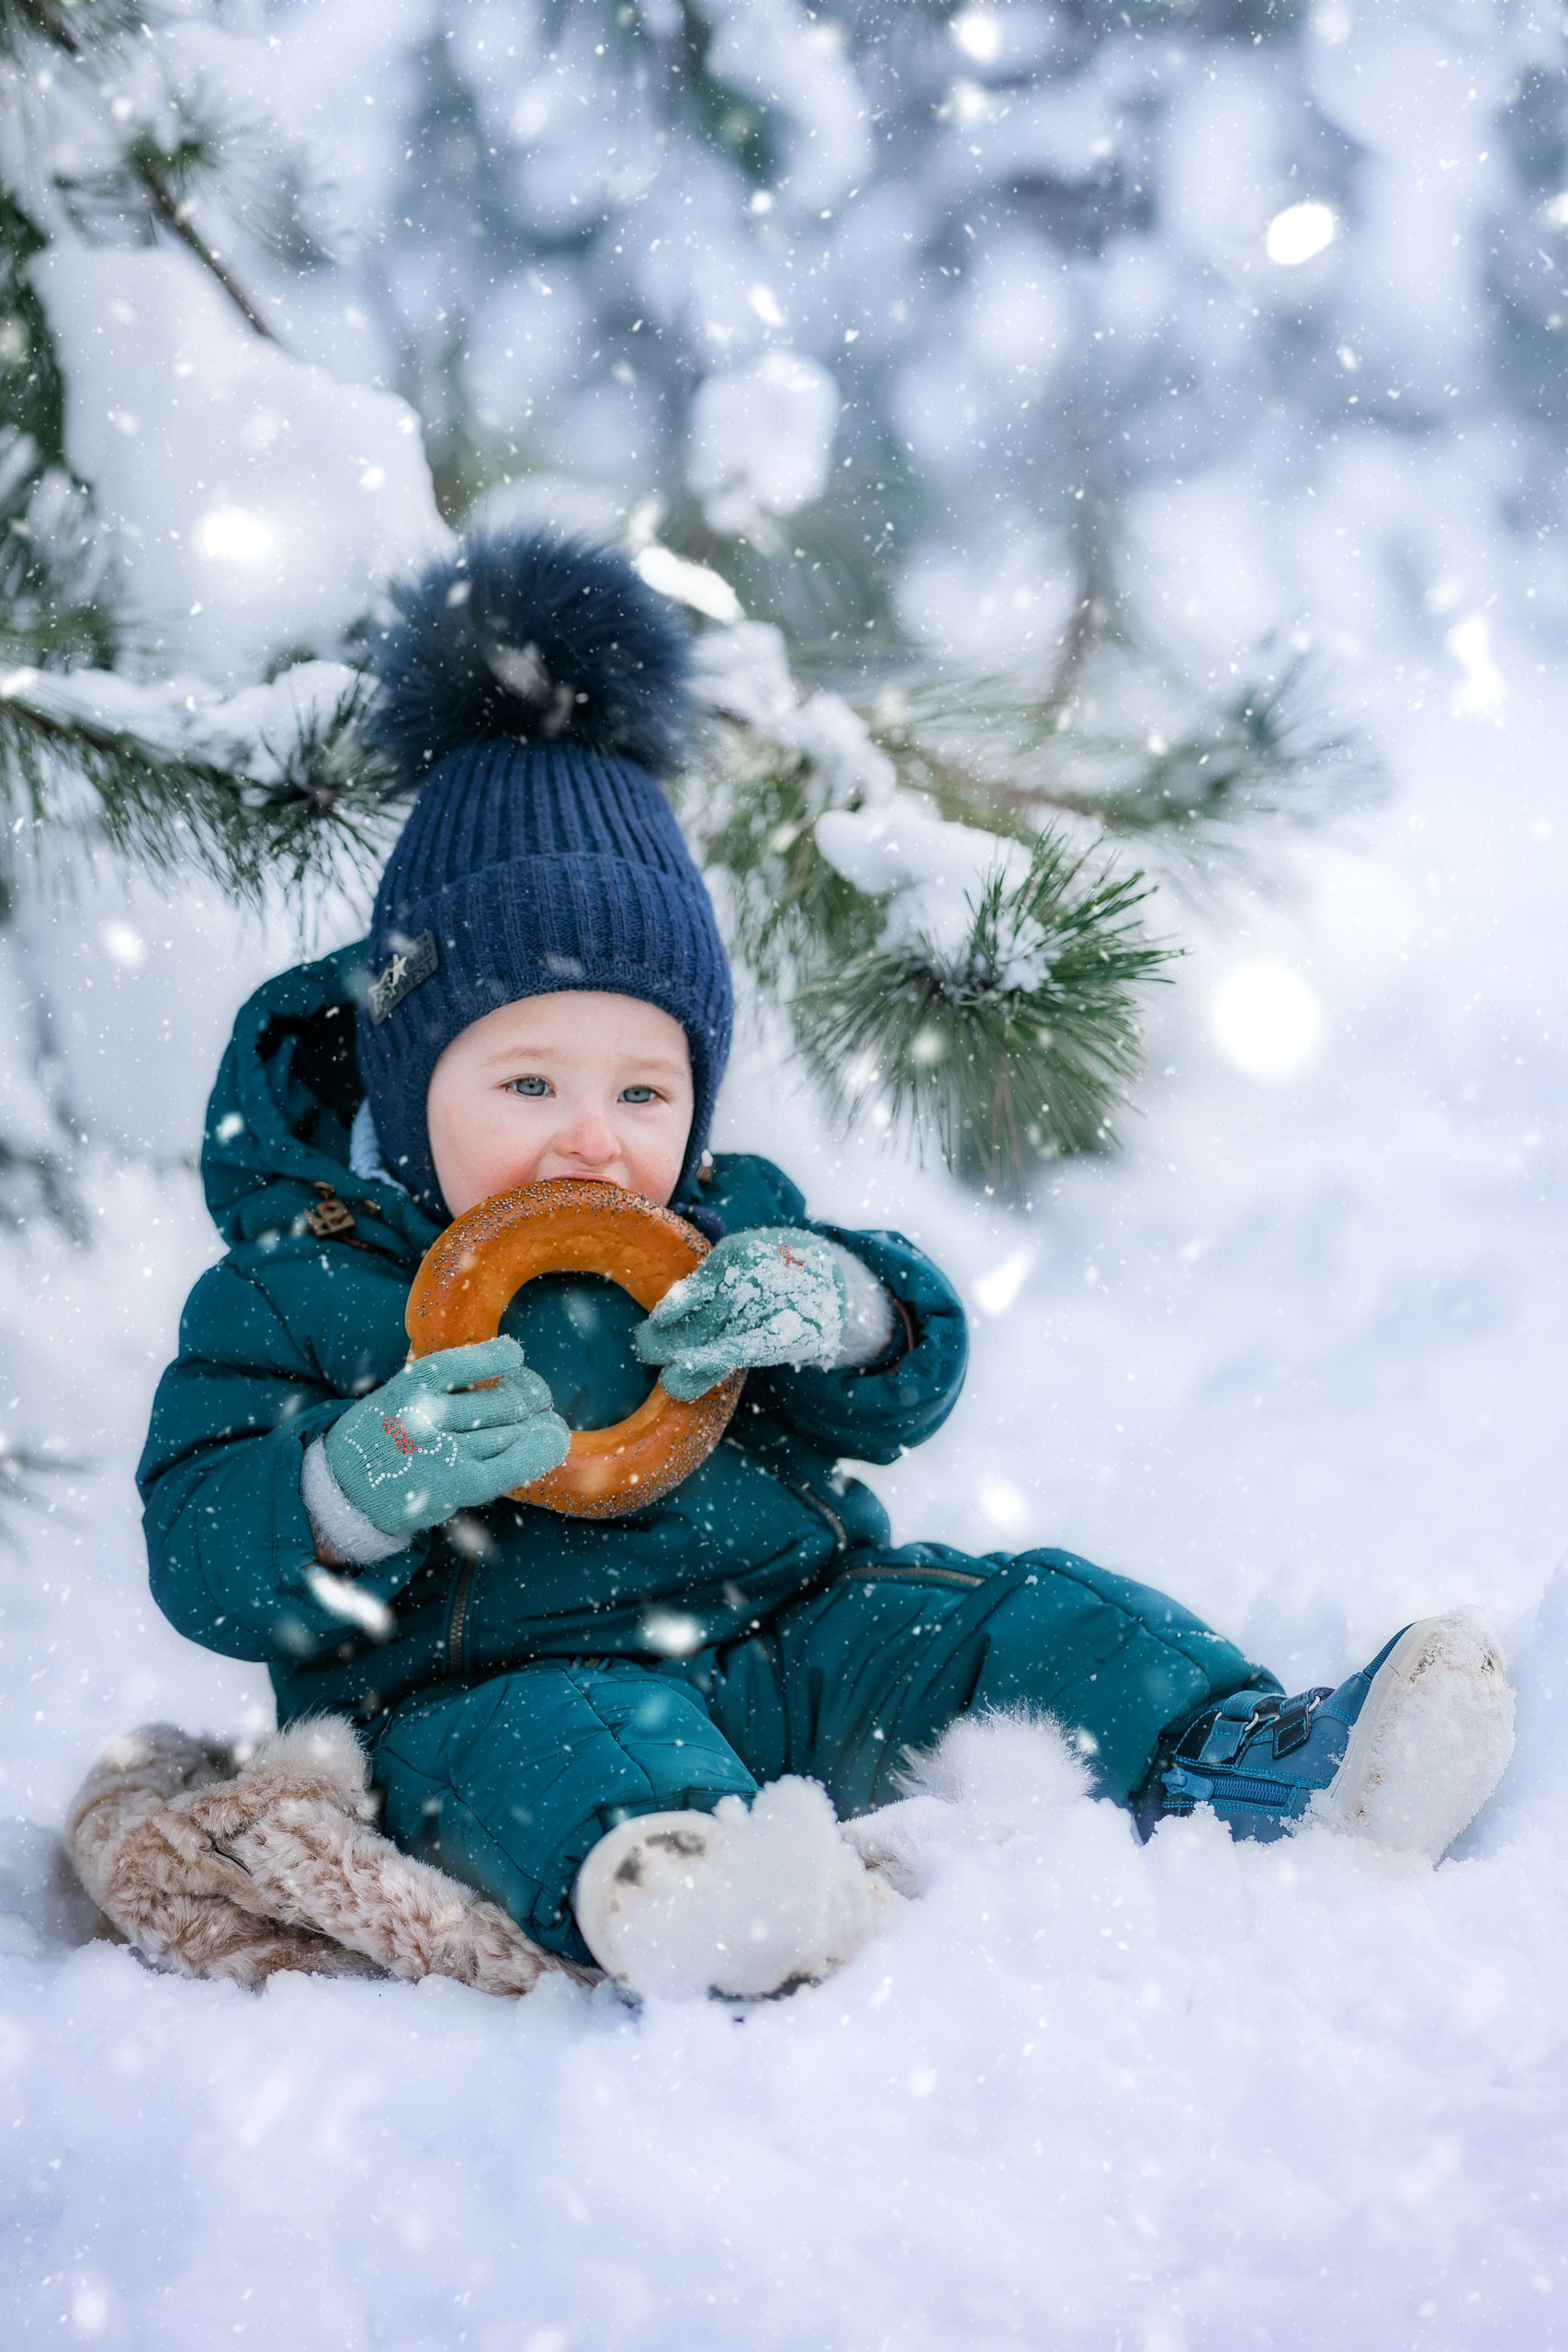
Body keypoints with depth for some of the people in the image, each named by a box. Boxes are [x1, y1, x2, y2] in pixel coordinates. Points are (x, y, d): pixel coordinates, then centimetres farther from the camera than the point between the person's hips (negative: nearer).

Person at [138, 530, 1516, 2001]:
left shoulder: (725, 1226, 15)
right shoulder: (294, 1286, 2)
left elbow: (913, 1376, 12)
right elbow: (201, 1557, -4)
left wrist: (833, 1306, -13)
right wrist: (360, 1485, -26)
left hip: (793, 1629, 6)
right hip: (490, 1683, -6)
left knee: (1024, 1618, -12)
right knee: (575, 1746, -39)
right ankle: (658, 1890, -71)